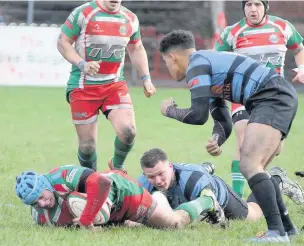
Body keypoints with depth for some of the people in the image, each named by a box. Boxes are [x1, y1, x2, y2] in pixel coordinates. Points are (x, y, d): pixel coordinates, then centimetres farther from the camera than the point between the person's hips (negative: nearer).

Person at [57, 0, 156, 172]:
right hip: (83, 85, -3)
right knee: (87, 144, -2)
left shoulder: (131, 19, 5)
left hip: (115, 84, 3)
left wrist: (146, 78, 11)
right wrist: (82, 64, -21)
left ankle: (117, 166, 13)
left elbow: (136, 49, 21)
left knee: (128, 131, -18)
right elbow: (63, 43, -6)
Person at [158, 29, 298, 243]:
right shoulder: (209, 66, 26)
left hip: (272, 96, -11)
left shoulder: (196, 65, -6)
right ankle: (285, 227, 24)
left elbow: (198, 115, -12)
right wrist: (216, 141, 4)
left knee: (249, 165, -19)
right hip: (282, 97, 11)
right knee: (255, 169, 19)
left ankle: (277, 232, -28)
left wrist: (170, 110, 7)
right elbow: (224, 122, 26)